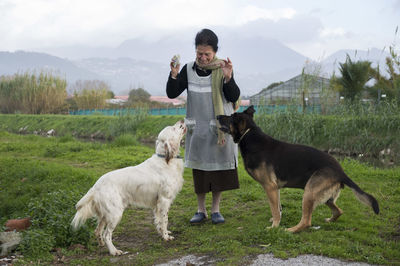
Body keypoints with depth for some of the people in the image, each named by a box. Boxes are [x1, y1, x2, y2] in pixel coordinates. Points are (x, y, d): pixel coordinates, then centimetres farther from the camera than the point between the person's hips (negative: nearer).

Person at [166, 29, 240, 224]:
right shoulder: (189, 69, -1)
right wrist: (174, 75, -19)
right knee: (199, 169, 7)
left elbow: (234, 97, -11)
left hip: (219, 127, -1)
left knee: (219, 168, 4)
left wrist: (228, 78, -28)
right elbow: (171, 94, -3)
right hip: (197, 128, 2)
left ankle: (215, 209, 18)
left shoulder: (223, 68, -7)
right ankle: (201, 210, 19)